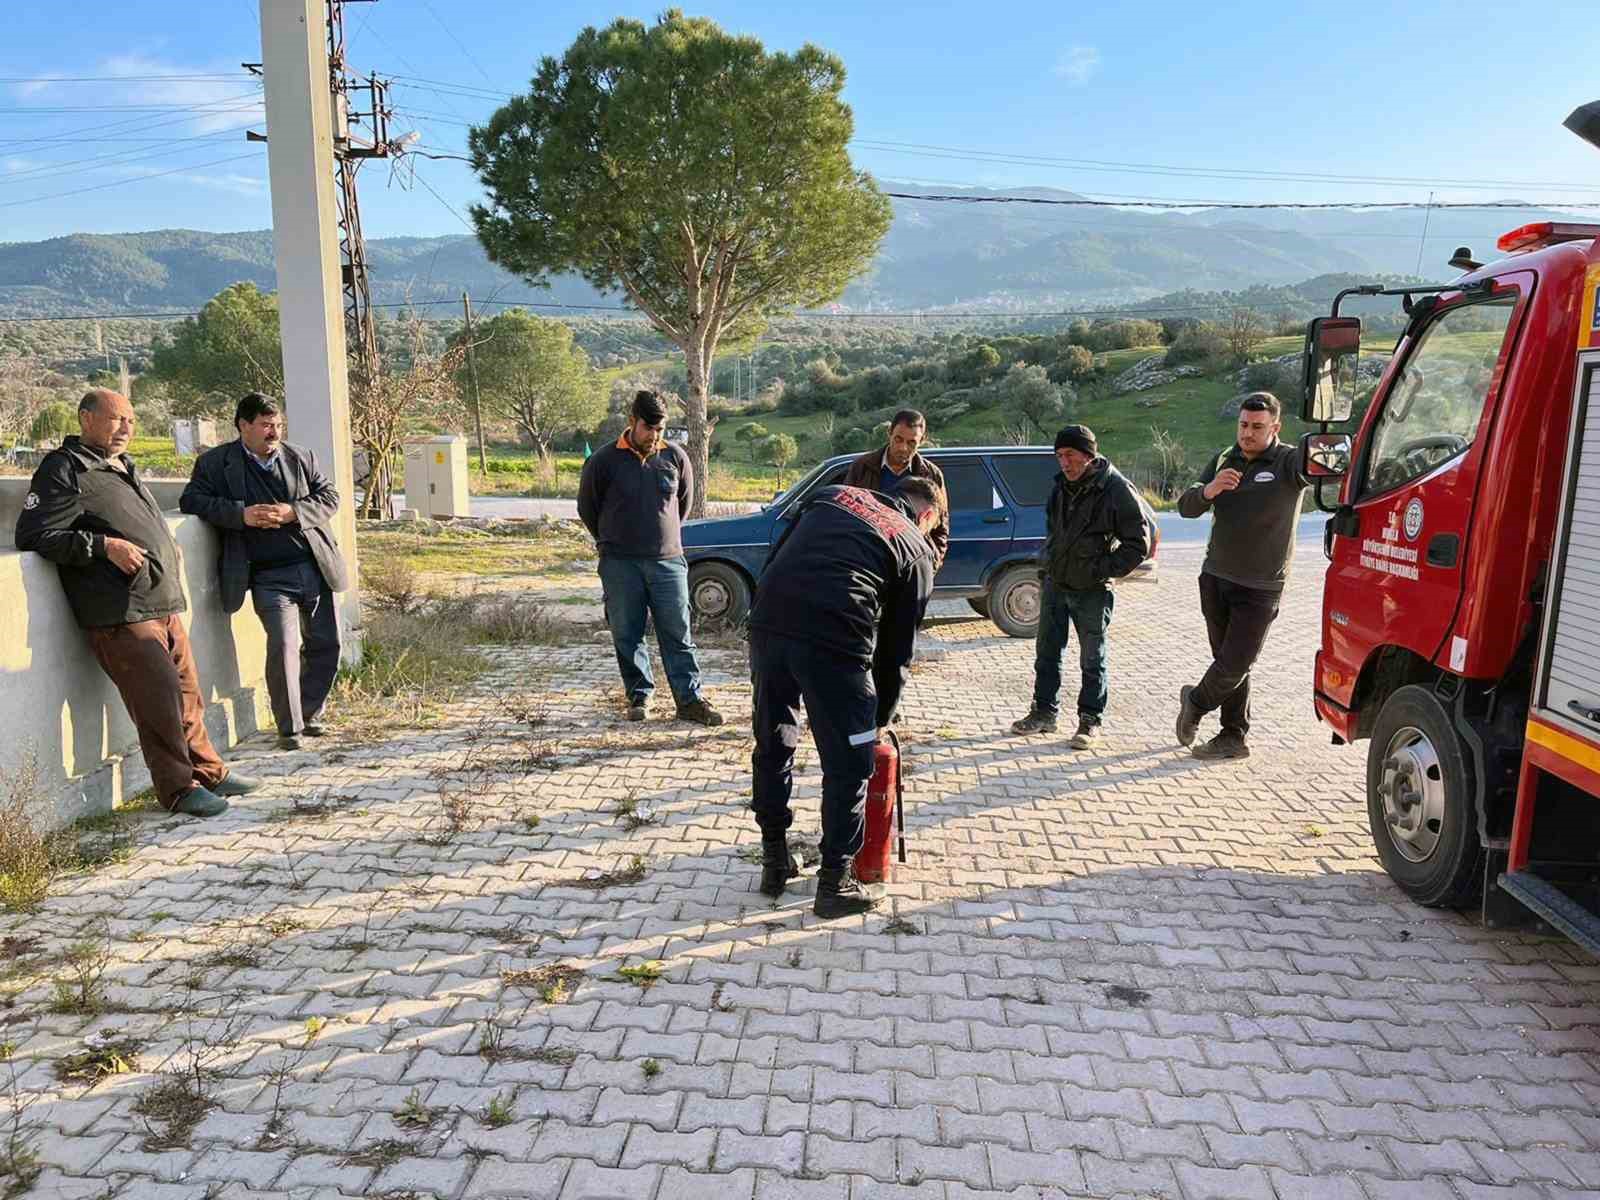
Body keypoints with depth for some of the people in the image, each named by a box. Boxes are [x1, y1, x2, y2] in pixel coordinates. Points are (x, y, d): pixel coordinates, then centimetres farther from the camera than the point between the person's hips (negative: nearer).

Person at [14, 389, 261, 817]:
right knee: (159, 701, -8)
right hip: (120, 615, -9)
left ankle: (208, 771, 24)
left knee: (188, 694, 13)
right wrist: (105, 546, -20)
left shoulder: (123, 467, 22)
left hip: (163, 606, 9)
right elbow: (33, 535, -13)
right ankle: (178, 787, 3)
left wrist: (167, 547, 20)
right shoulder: (63, 471, -6)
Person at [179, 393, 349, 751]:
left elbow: (329, 498, 6)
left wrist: (291, 512, -12)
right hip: (270, 578, -3)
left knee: (325, 645, 7)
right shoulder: (216, 463, 5)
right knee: (284, 646, -15)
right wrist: (241, 514, -16)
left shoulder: (301, 458, 11)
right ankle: (289, 728, 1)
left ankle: (310, 715, 27)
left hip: (316, 568, 4)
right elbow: (190, 500, -2)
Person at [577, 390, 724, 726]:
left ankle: (690, 700, 7)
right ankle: (639, 696, 20)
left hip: (668, 560, 1)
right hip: (620, 564, -1)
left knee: (678, 634, 2)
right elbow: (587, 507, 9)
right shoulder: (604, 460, -4)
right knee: (627, 635, 6)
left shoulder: (675, 457, 2)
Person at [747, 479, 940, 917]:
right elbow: (896, 648, 18)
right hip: (834, 639, -4)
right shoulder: (916, 550, 16)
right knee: (848, 765, 12)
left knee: (772, 746, 21)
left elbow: (778, 556, 19)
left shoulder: (834, 494, 26)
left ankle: (774, 861, 34)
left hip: (768, 619, 5)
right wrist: (880, 719, 28)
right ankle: (835, 882, 20)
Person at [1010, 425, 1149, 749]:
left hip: (1091, 591, -6)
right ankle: (1044, 713, 25)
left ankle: (1090, 721, 16)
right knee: (1046, 652, 13)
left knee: (1092, 659, 5)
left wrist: (1103, 570, -15)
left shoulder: (1117, 490, -16)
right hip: (1054, 583, 6)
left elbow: (1139, 543, -12)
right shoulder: (1062, 485, 5)